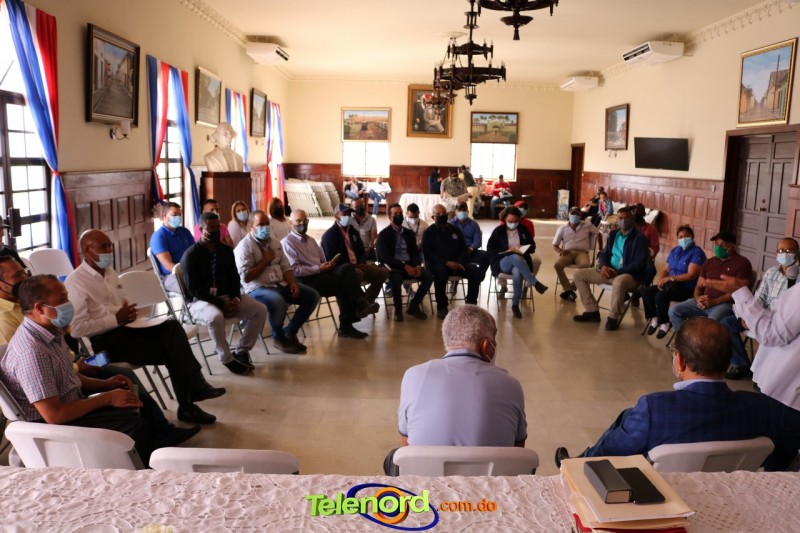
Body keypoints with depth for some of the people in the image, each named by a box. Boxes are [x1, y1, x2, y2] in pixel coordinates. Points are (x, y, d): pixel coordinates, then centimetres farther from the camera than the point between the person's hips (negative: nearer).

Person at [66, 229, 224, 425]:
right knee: (172, 349, -21)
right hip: (106, 341, -7)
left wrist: (129, 313, 2)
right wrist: (116, 319, -17)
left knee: (172, 326, -22)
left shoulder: (109, 272, 17)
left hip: (123, 329, 7)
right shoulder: (75, 282, -9)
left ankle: (195, 386, -24)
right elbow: (77, 329, -17)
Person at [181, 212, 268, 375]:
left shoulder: (226, 250, 7)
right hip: (200, 301, -6)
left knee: (260, 309, -13)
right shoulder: (191, 255, -11)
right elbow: (193, 289, -16)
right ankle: (227, 359, -19)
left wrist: (235, 298, -10)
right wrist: (220, 303, -21)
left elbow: (234, 278, 11)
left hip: (227, 297, 6)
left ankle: (241, 350, -2)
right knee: (215, 317, -40)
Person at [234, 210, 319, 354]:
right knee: (278, 302, -39)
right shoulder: (244, 246, -9)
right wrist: (265, 260, -12)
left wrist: (292, 283, -6)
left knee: (313, 296, -3)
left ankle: (290, 331, 7)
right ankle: (278, 337, -9)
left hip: (281, 284, 8)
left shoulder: (274, 242, 13)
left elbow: (285, 267, 12)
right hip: (257, 288, -8)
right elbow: (246, 277, -17)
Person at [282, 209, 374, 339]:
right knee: (344, 283, -24)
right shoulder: (287, 242, -2)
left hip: (322, 273, 7)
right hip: (307, 280, -7)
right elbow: (293, 269, -14)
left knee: (347, 268, -22)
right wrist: (318, 269, -17)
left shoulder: (311, 240, 25)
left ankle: (360, 305, -28)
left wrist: (328, 265, -2)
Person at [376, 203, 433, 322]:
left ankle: (414, 305, -5)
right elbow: (385, 257, -12)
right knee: (396, 279, -40)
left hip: (410, 265, 5)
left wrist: (417, 266, -12)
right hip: (393, 267, -5)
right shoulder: (383, 234, -1)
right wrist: (404, 266, -23)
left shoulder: (409, 233, 16)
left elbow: (415, 252, 11)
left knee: (429, 276, -20)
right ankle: (398, 308, -16)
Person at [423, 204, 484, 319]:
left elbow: (463, 249, 13)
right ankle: (441, 307, -26)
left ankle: (471, 304, -14)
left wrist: (460, 263, -9)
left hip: (457, 263, 4)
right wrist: (447, 263, -18)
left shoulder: (455, 230, 18)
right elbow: (428, 254, -6)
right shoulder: (429, 232, 5)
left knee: (475, 270, -22)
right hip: (437, 263, -4)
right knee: (440, 271, -38)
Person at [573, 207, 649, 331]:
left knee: (619, 281, -44)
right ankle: (592, 311, -2)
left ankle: (613, 317, -23)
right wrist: (604, 266, -9)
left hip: (629, 275, -7)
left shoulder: (640, 238, -7)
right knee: (578, 275, -4)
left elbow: (639, 264, -15)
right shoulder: (613, 234, 13)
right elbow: (604, 254, 15)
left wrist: (618, 272, -23)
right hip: (609, 271, 7)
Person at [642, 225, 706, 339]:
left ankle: (665, 322, -8)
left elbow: (691, 275, -20)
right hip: (672, 284, 8)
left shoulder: (697, 252, -11)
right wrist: (661, 280, -7)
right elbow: (665, 269, 15)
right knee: (646, 291, -12)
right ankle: (655, 318, 4)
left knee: (660, 295, -31)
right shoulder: (674, 251, 14)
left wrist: (670, 278, -19)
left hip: (687, 289, -8)